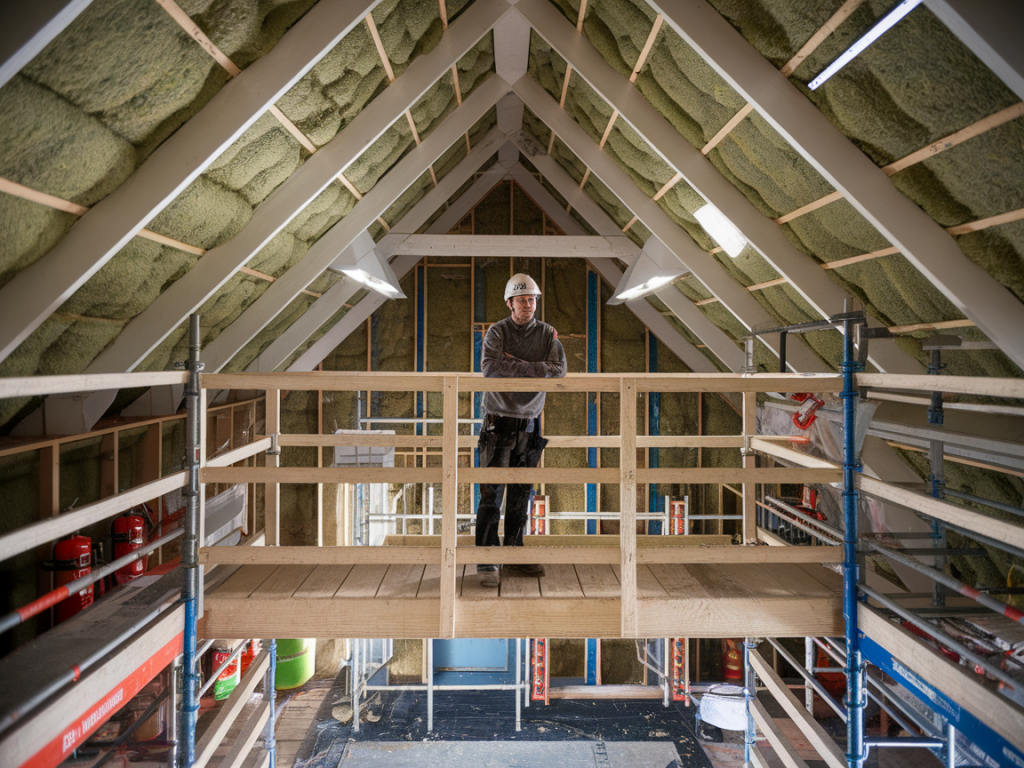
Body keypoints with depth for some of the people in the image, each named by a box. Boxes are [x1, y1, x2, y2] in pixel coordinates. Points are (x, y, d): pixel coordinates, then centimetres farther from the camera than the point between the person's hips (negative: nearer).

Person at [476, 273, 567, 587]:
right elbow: (490, 366, -21)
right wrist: (533, 368, -17)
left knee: (522, 495, 10)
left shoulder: (548, 334, 5)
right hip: (498, 422, -3)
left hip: (529, 423, 3)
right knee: (491, 494, -5)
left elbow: (558, 370, -11)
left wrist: (516, 365, -15)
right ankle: (486, 562, 3)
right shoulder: (497, 331, -3)